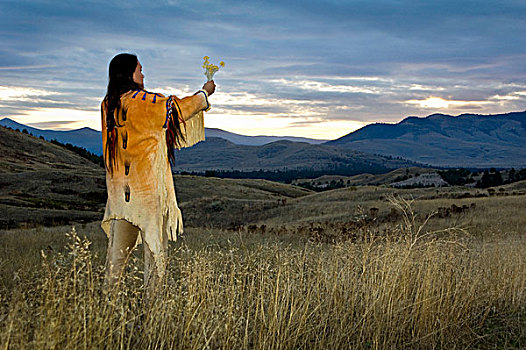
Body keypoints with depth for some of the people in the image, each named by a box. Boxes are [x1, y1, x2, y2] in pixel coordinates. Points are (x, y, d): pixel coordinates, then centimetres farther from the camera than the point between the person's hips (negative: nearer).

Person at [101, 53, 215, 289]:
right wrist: (205, 93, 15)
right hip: (147, 182, -7)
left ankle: (110, 287, 11)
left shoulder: (107, 105, 8)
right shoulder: (142, 101, -12)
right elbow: (179, 108, -1)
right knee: (154, 238, 1)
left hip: (119, 183, 7)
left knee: (119, 242, 10)